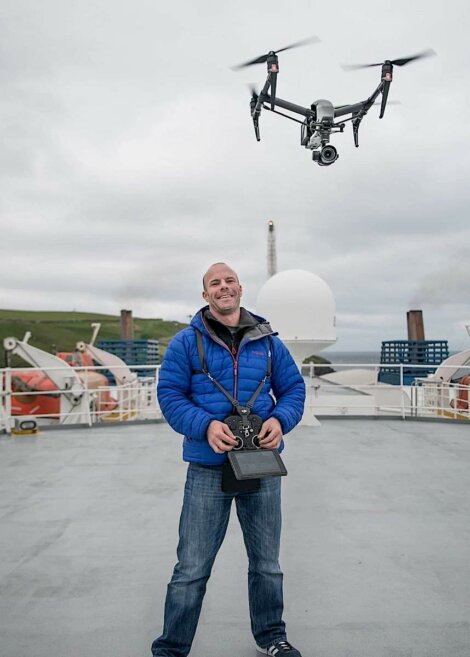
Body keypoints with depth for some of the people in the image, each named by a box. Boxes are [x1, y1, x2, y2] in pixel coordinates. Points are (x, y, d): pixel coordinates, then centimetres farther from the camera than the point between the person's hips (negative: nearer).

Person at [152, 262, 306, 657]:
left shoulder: (268, 342, 6)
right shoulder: (186, 342, -2)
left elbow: (294, 389, 8)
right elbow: (170, 395, -6)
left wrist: (280, 420, -13)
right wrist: (206, 425, -22)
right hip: (208, 469, -3)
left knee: (267, 562, 19)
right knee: (192, 568, 3)